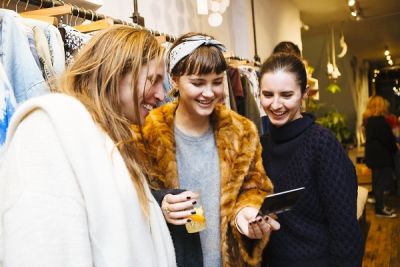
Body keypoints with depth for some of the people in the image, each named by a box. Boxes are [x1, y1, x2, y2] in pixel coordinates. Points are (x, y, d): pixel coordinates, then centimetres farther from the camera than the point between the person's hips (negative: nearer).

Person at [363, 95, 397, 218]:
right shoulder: (380, 120, -19)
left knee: (377, 181, 16)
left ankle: (379, 204, 25)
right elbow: (388, 139, -16)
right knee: (382, 182, -4)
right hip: (381, 155, -9)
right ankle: (380, 209, 0)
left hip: (373, 155, 9)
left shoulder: (368, 119, 9)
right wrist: (395, 149, 0)